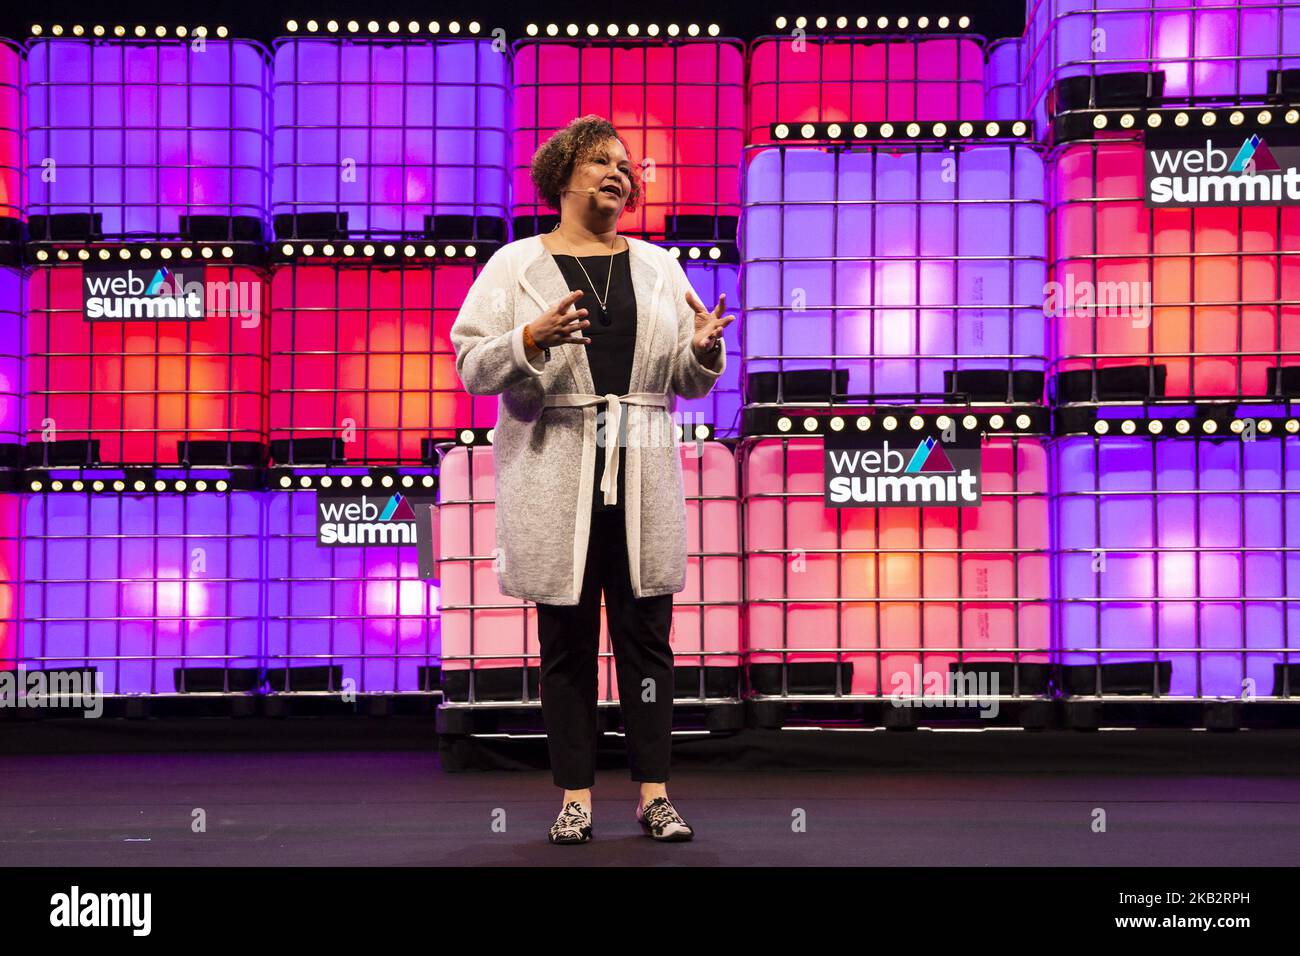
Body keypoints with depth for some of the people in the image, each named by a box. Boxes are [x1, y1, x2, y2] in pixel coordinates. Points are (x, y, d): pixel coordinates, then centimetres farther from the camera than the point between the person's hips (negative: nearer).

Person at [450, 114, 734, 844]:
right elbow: (473, 366, -2)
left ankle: (655, 795, 9)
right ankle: (575, 796, 12)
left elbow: (689, 383, 12)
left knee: (647, 634, 3)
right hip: (554, 475, -2)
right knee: (567, 639, 3)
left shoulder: (659, 266, 13)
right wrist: (532, 340, -19)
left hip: (642, 476, 2)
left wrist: (705, 349, -9)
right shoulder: (515, 265, 4)